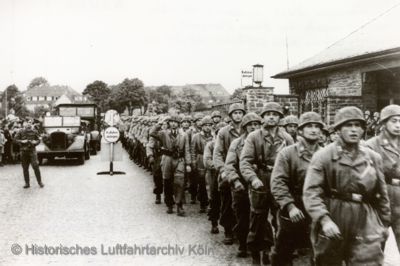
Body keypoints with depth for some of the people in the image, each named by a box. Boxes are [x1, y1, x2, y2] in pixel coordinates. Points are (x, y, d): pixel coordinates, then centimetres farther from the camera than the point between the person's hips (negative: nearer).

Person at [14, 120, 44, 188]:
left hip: (32, 150, -1)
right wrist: (22, 141, -14)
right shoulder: (21, 132, 4)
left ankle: (40, 182, 0)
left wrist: (35, 142, -10)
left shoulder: (34, 132, 6)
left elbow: (38, 140, 11)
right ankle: (27, 183, 15)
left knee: (35, 166, -10)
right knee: (25, 168, 6)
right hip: (23, 151, 1)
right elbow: (16, 139, 3)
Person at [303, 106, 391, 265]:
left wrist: (384, 223, 18)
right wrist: (324, 220, -26)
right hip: (332, 226, -2)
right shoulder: (323, 156, -5)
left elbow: (381, 194, 17)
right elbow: (311, 192, -14)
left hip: (366, 228, 2)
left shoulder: (373, 158, 9)